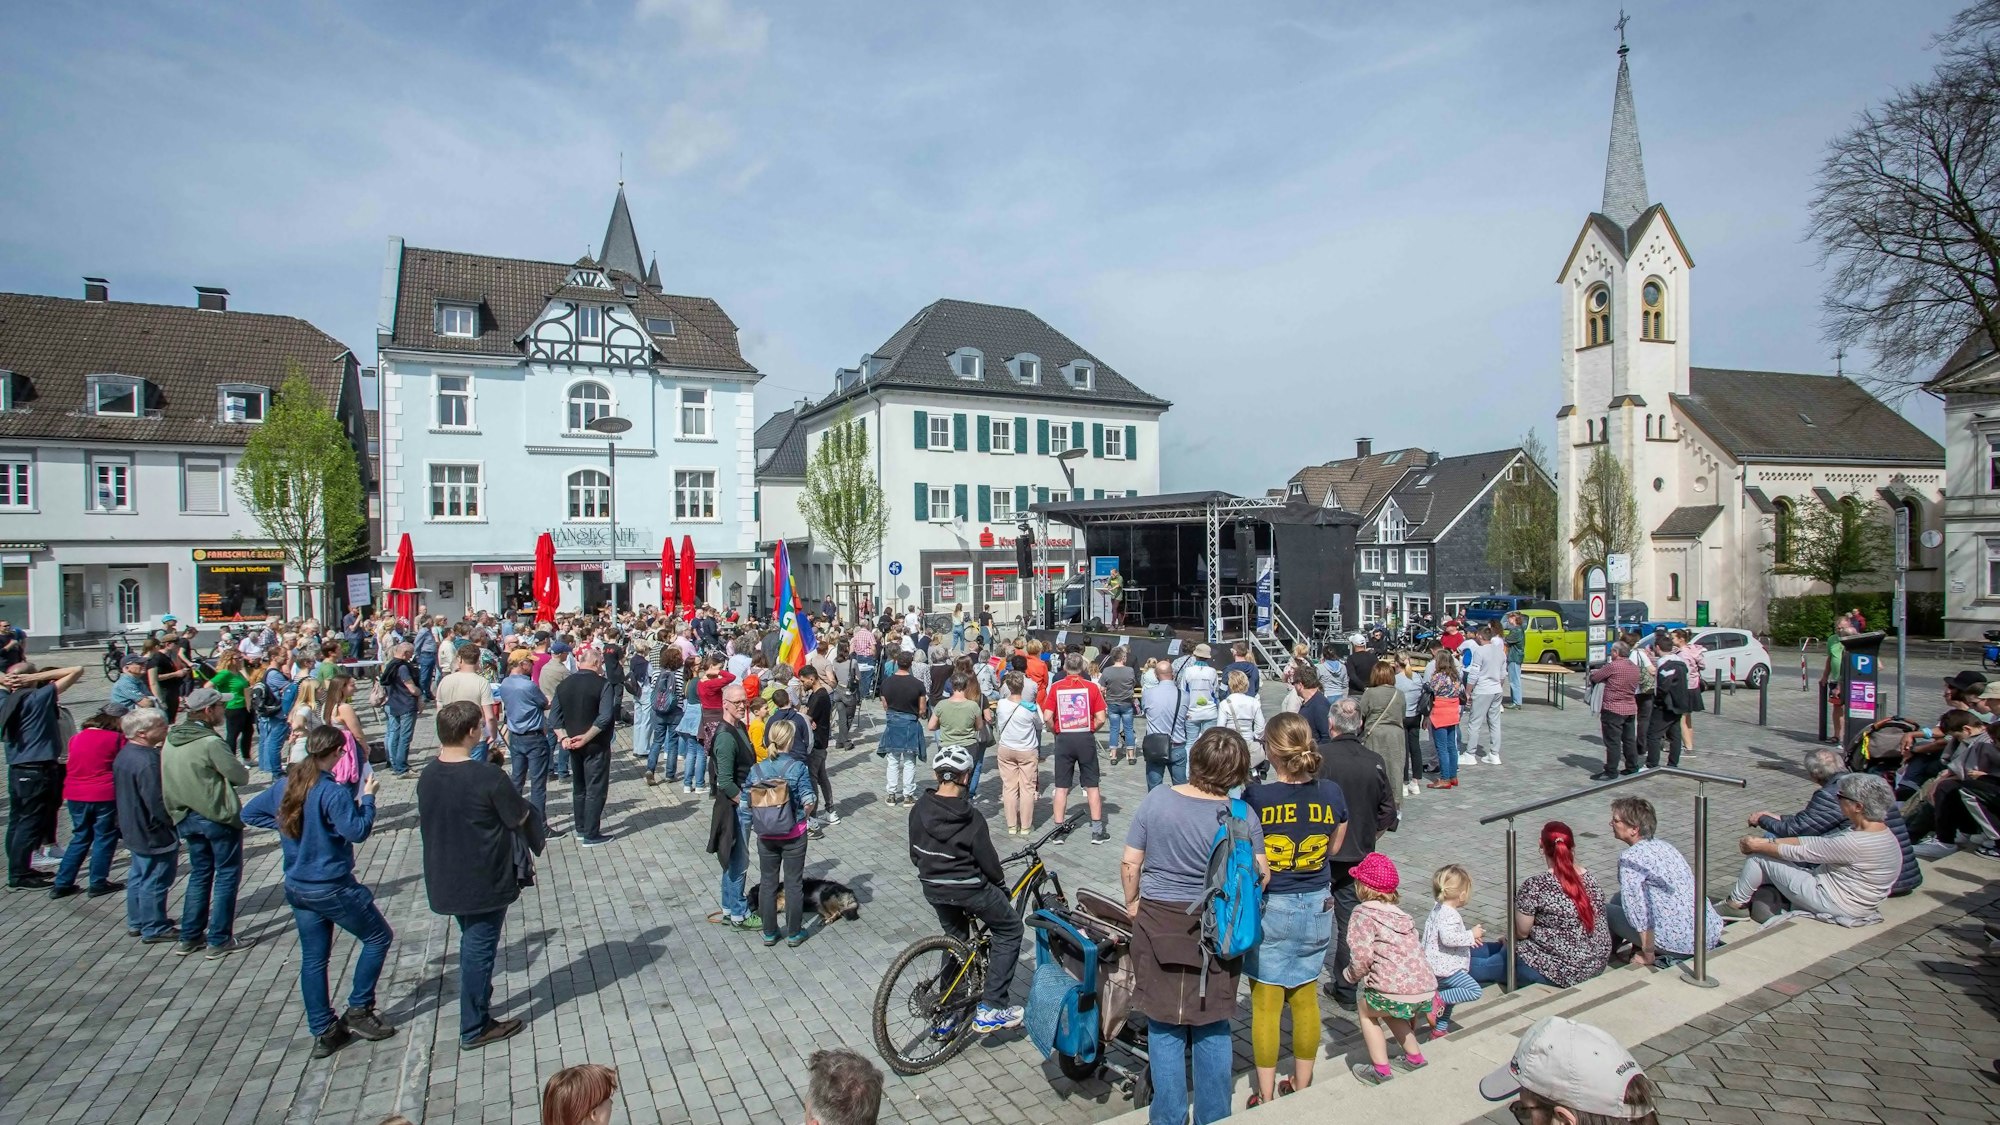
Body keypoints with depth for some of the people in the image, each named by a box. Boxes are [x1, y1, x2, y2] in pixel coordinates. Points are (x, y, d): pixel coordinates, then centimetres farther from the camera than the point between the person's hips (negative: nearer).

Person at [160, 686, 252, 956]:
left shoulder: (171, 739, 4)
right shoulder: (210, 743, -21)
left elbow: (168, 781, 14)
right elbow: (241, 777, -16)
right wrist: (223, 771, 3)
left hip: (187, 817, 8)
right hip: (218, 816, -8)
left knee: (199, 873, 19)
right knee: (227, 874, 4)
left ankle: (189, 937, 24)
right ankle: (220, 940, 8)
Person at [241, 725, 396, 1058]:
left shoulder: (284, 785, 1)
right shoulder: (333, 792, -23)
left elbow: (249, 813, 13)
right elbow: (357, 831, -25)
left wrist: (286, 824, 13)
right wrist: (367, 797, -13)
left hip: (297, 888, 8)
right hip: (332, 888, -8)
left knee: (313, 958, 14)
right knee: (378, 936, 10)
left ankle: (323, 1032, 21)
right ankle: (359, 1010, 12)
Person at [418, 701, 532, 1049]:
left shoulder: (427, 775, -4)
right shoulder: (488, 776, -24)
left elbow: (425, 822, 9)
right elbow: (520, 817, -14)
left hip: (444, 881, 7)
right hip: (485, 882, -7)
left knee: (471, 943, 24)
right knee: (480, 949, 7)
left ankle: (476, 1008, 40)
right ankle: (475, 1028, 20)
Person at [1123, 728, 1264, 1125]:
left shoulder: (1157, 799, -10)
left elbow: (1129, 863, -6)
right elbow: (1261, 875, -7)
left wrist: (1132, 902, 10)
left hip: (1158, 923, 0)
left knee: (1164, 1027, 13)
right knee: (1213, 1027, 17)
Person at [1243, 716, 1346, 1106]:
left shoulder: (1256, 797, -21)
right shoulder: (1332, 794, -9)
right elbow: (1334, 848, 7)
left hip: (1269, 908, -4)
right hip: (1317, 907, 4)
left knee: (1265, 1004, 9)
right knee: (1306, 999, 18)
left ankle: (1266, 1096, 20)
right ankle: (1302, 1086, 32)